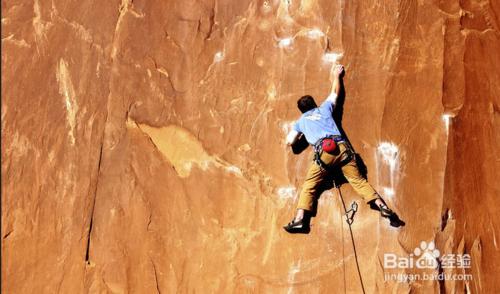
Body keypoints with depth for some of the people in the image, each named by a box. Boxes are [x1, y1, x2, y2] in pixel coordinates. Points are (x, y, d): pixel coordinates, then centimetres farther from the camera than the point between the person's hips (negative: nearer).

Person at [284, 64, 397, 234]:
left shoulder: (301, 121, 25)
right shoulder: (324, 108, 29)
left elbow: (289, 141, 23)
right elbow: (335, 92, 44)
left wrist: (299, 132, 42)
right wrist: (336, 75, 59)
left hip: (324, 151, -2)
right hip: (342, 147, 2)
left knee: (309, 186, 3)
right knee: (358, 180, 5)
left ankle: (300, 220, -10)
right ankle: (382, 206, -7)